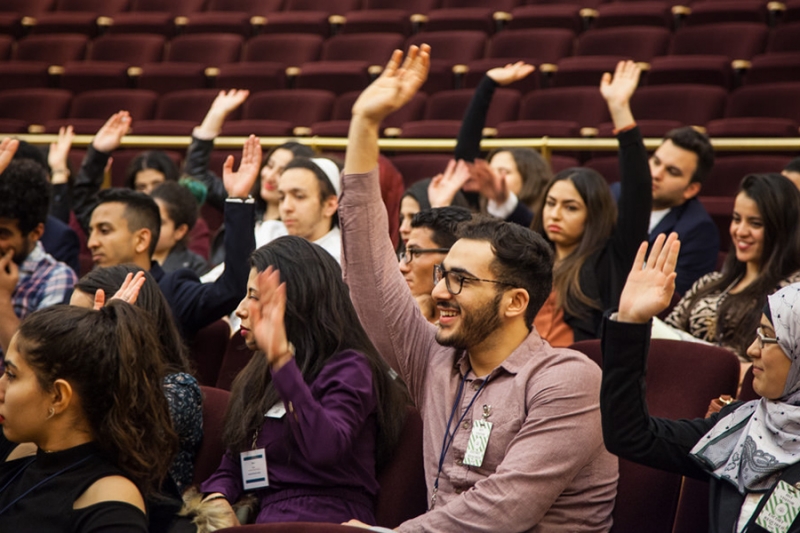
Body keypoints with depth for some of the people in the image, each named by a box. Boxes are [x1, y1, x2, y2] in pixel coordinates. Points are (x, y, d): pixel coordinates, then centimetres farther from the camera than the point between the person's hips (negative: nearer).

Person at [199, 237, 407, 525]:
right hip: (265, 517, 7)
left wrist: (282, 360, -30)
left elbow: (324, 450, -25)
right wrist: (217, 500, -3)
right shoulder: (259, 374, 21)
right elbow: (231, 467, 20)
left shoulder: (348, 369, -5)